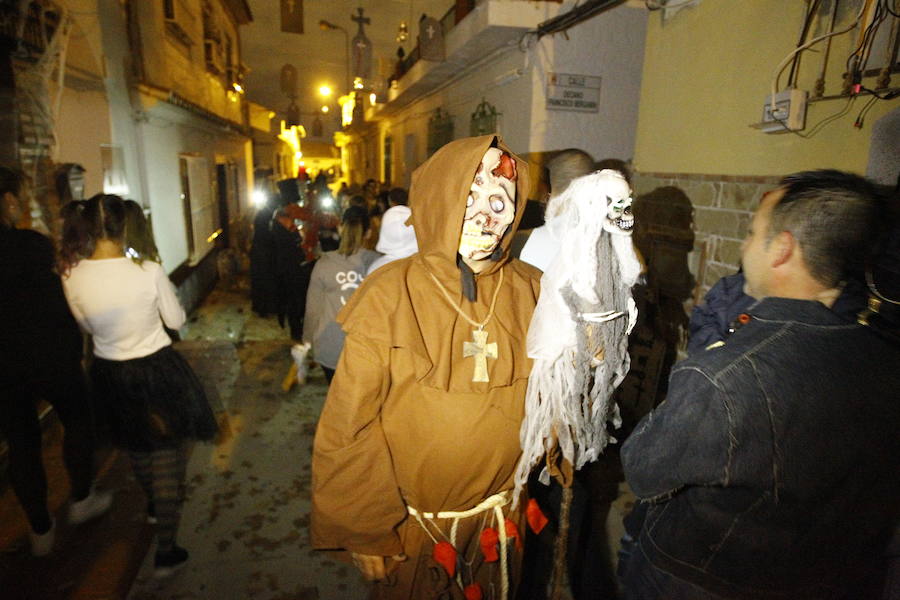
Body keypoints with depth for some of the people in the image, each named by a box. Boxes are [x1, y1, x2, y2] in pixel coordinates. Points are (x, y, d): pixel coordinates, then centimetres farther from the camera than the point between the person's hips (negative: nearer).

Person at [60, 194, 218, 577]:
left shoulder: (72, 277, -13)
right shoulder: (149, 272, -22)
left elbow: (87, 325, 4)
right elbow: (176, 320, -8)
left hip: (111, 374, 4)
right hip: (156, 370, -4)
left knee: (137, 448, 28)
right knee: (167, 453, 11)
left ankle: (154, 505, 55)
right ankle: (166, 549, 17)